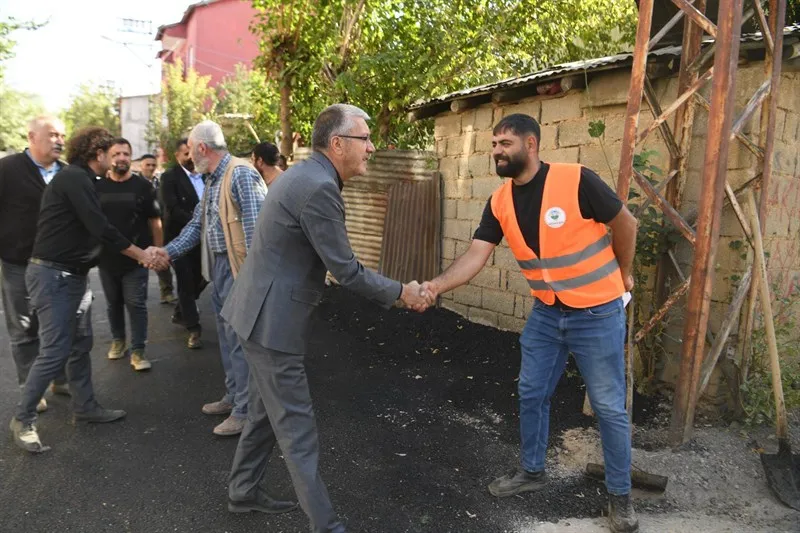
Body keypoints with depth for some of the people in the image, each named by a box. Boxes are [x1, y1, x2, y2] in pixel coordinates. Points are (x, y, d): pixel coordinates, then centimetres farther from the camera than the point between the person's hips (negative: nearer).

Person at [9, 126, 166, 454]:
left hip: (72, 275, 10)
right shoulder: (73, 178, -16)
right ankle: (23, 419, 8)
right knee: (54, 351, -6)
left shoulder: (78, 179, 15)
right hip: (53, 275, -10)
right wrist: (140, 255, -12)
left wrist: (142, 252, 11)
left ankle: (85, 407, 25)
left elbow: (93, 230, 15)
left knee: (80, 345, 14)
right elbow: (100, 228, -20)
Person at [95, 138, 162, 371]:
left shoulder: (143, 186, -3)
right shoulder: (97, 186, 3)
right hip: (106, 258, 3)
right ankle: (118, 339, 33)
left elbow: (154, 221, -1)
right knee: (113, 303, 15)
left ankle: (138, 350, 5)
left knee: (136, 304, -1)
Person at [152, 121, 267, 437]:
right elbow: (197, 224, 19)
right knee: (226, 336, 18)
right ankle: (233, 396, 32)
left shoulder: (241, 174, -15)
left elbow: (256, 225, -21)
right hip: (218, 267, 10)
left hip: (239, 268, -10)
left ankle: (245, 410, 8)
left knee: (238, 339, -4)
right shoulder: (211, 180, 16)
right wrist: (168, 251, 8)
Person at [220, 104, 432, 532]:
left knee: (268, 412, 22)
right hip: (273, 319, -10)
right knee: (297, 427, 1)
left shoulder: (304, 175, 10)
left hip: (264, 311, 10)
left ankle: (243, 493, 39)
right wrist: (400, 293, -7)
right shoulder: (319, 187, -22)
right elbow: (345, 270, -19)